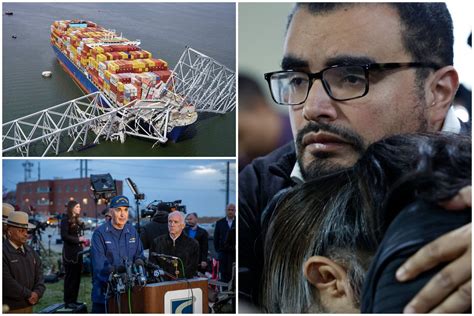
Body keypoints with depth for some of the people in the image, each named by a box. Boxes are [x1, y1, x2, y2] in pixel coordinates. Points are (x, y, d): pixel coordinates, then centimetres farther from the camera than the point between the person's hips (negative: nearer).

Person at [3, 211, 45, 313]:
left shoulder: (31, 252, 13)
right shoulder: (4, 252, -12)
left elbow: (39, 275, 12)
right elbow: (7, 282, -18)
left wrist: (37, 292, -7)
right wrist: (29, 295, -12)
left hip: (28, 306, 7)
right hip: (9, 308, -7)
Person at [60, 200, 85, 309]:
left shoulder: (77, 220, 17)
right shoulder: (66, 219, -6)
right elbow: (64, 236, -15)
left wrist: (82, 240, 4)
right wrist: (78, 239, -14)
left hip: (78, 251, 8)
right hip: (70, 252, -8)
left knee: (77, 276, 8)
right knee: (70, 276, -5)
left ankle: (73, 300, 16)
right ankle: (68, 302, -2)